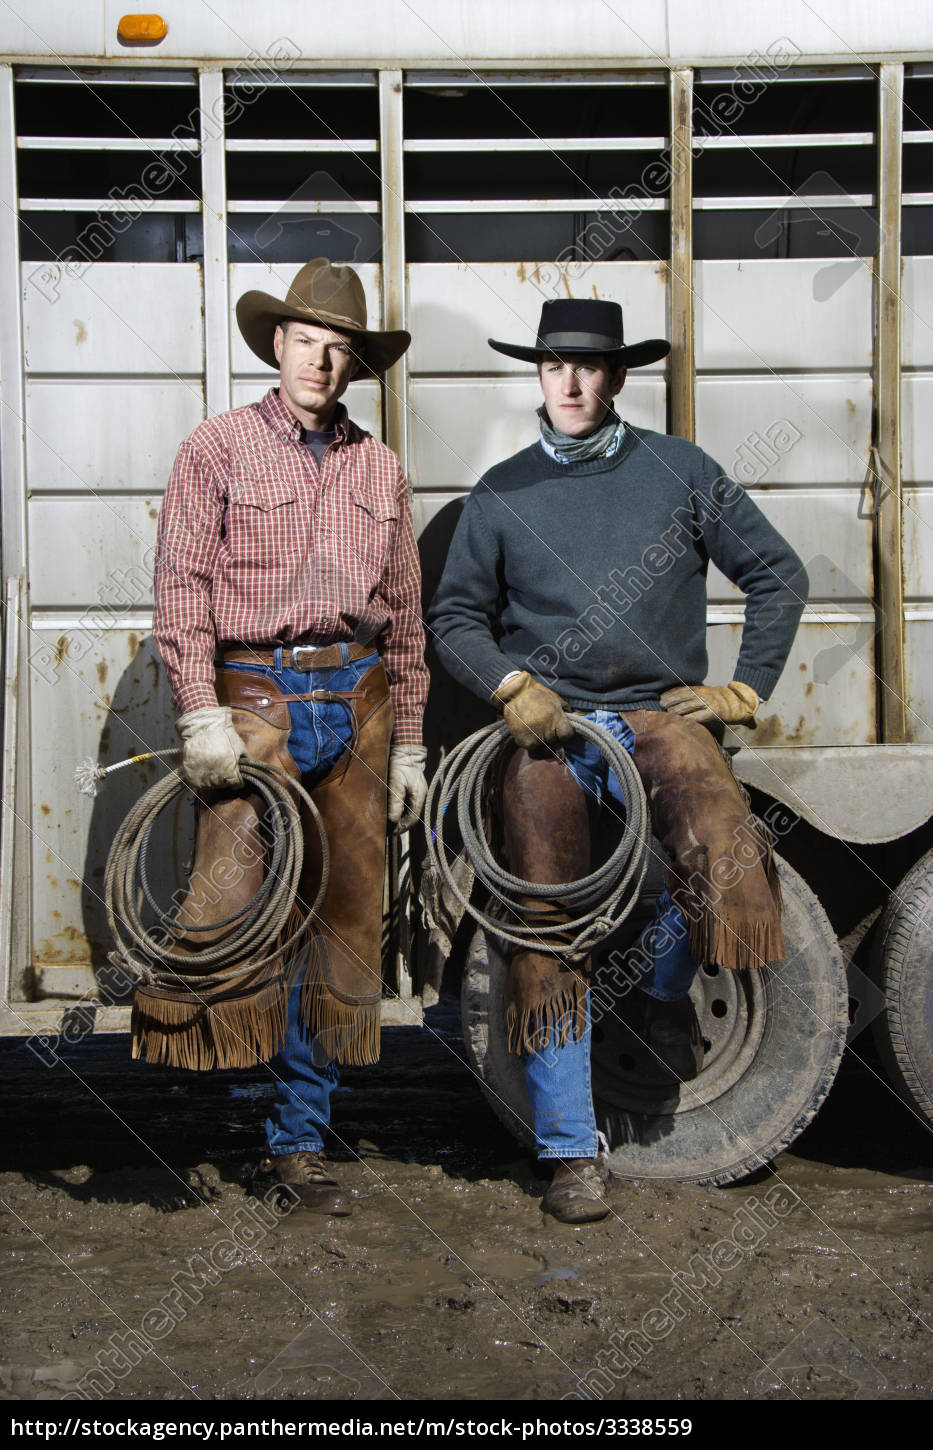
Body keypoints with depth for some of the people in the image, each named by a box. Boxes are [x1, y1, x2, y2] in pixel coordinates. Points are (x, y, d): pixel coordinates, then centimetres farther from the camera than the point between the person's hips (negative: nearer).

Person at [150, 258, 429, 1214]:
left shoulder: (380, 469, 16)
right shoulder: (217, 449, 5)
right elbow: (181, 586, -3)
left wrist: (407, 742, 14)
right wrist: (201, 713, -13)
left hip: (358, 702, 4)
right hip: (257, 695, -4)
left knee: (345, 920, 4)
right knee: (231, 891, -22)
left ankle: (298, 1139, 14)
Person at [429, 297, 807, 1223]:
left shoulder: (680, 471, 8)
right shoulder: (501, 493, 11)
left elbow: (777, 575, 12)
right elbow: (454, 616, 14)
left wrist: (746, 689, 5)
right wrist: (510, 685, -4)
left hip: (657, 715, -1)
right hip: (545, 728, 1)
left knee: (728, 859, -28)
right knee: (544, 932, -7)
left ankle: (664, 997, 5)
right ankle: (571, 1152, 5)